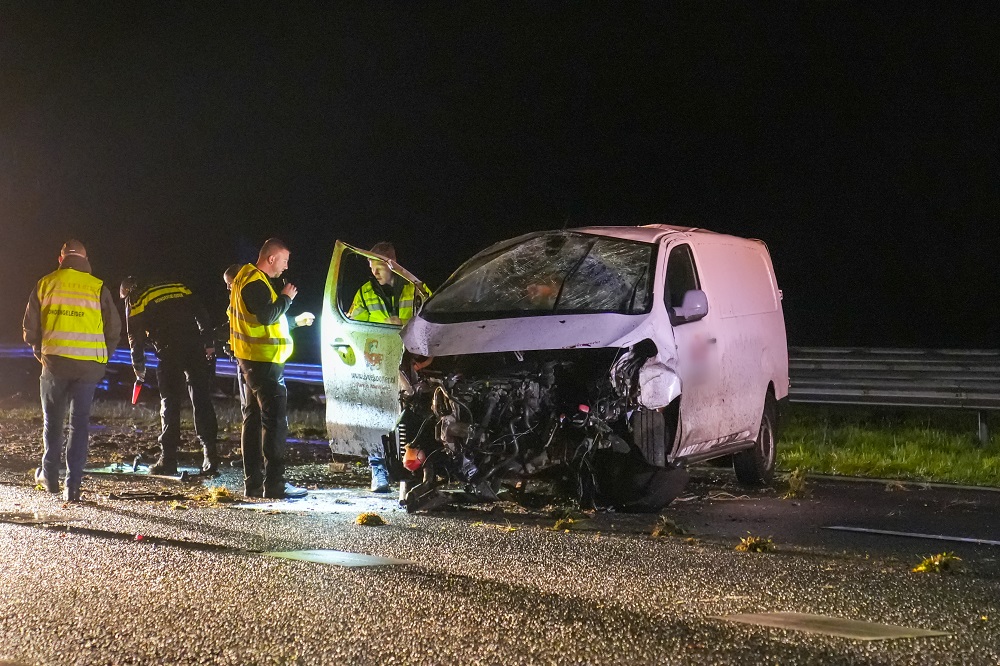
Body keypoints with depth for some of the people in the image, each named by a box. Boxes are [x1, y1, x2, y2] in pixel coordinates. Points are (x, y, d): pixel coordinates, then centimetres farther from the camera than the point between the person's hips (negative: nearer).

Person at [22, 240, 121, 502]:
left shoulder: (46, 284, 4)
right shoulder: (98, 287, 2)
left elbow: (30, 327, 6)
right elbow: (114, 329, 4)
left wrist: (40, 352, 21)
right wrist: (101, 358, 16)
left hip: (55, 361, 0)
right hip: (89, 364, 0)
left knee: (52, 419, 17)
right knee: (80, 421, 6)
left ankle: (49, 476, 21)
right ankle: (73, 485, 1)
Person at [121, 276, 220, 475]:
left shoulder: (135, 300, 14)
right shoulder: (180, 287, 23)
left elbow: (135, 336, 13)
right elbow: (201, 314, 13)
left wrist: (138, 367, 24)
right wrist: (209, 343, 11)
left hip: (169, 353, -3)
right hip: (195, 348, 3)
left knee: (169, 403, 3)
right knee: (202, 401, 6)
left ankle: (168, 460, 2)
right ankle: (210, 457, 3)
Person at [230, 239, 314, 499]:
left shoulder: (249, 280, 17)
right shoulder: (255, 283, -16)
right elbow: (266, 316, -26)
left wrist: (296, 320, 20)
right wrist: (286, 297, -13)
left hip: (253, 360, 11)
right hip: (264, 360, -11)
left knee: (254, 419, 12)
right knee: (275, 419, -10)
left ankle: (253, 482, 16)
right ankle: (275, 483, -11)